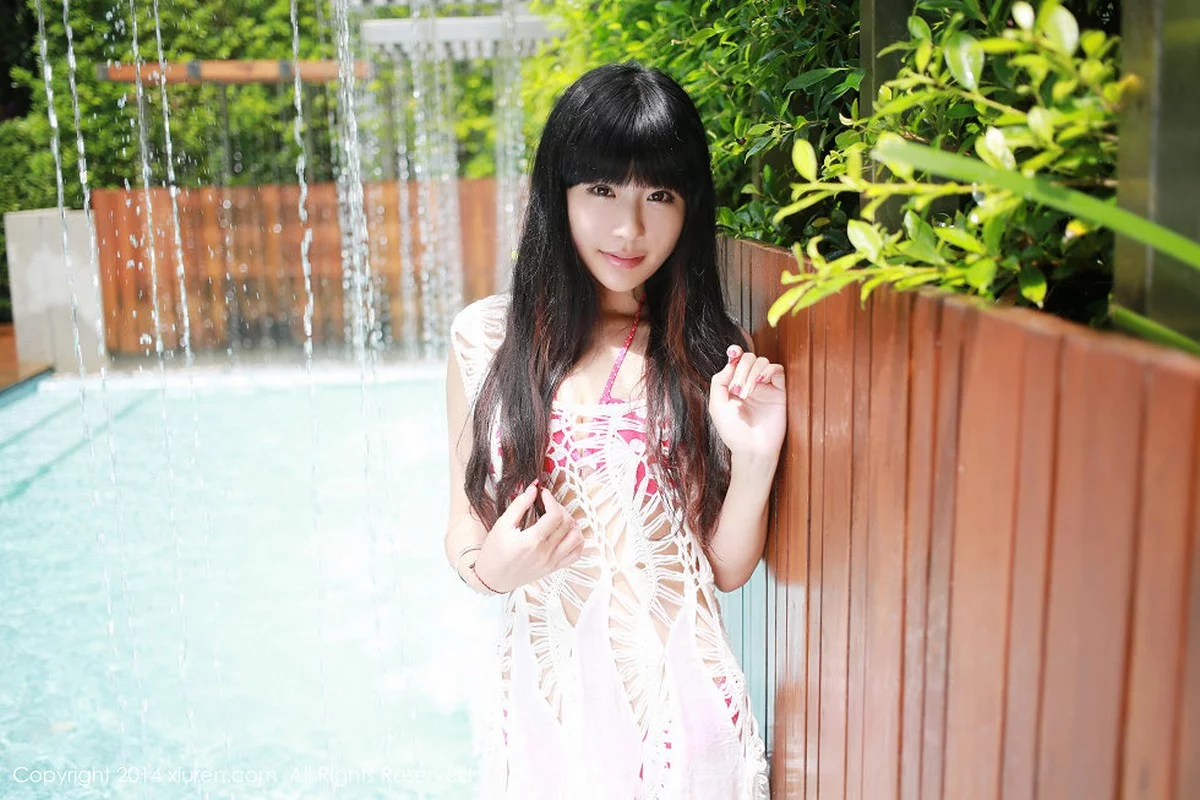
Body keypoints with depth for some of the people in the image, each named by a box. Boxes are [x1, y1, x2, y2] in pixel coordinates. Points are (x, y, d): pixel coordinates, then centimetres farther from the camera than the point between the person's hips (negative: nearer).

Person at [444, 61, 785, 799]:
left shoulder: (716, 356, -5)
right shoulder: (486, 337, -4)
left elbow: (728, 567, -2)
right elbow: (465, 519, 5)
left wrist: (755, 460, -17)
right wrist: (487, 566, -15)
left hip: (674, 699, 0)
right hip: (541, 697, 1)